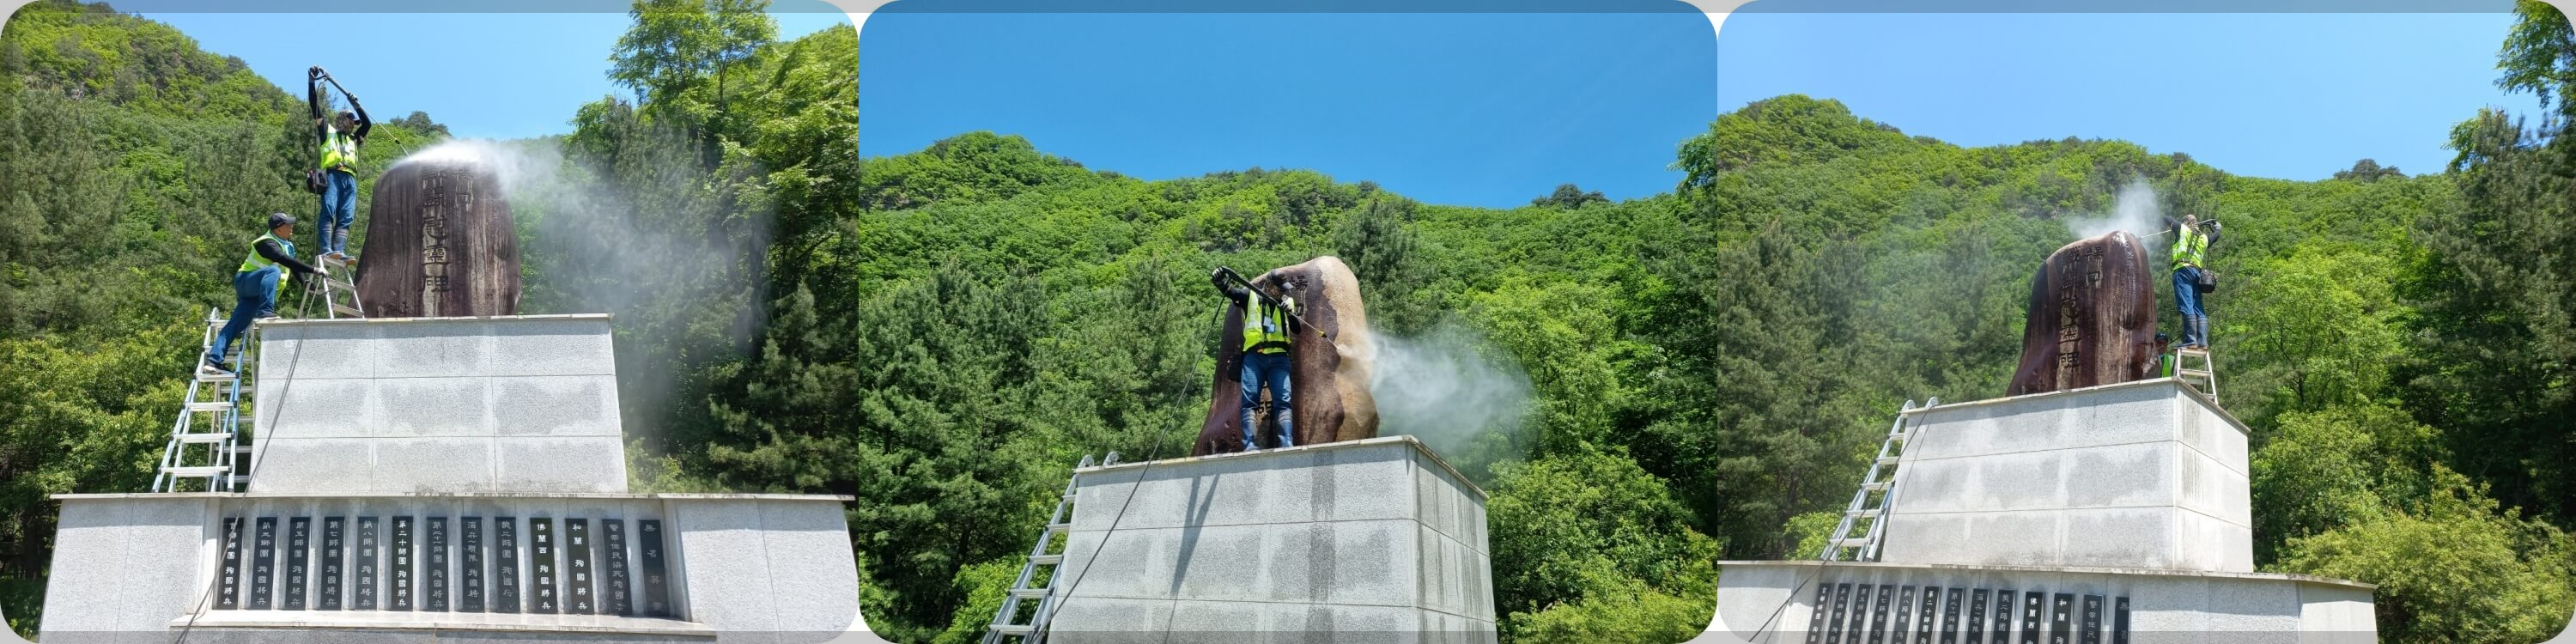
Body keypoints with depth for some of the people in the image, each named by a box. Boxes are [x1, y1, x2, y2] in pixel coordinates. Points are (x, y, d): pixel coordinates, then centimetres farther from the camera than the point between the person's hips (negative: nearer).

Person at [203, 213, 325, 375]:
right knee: (273, 270, -35)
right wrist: (313, 270, -37)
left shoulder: (288, 245, 11)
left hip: (255, 294, 8)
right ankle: (265, 312, -43)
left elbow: (294, 266, 16)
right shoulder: (268, 243, -18)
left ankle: (214, 361, -2)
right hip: (246, 281, -8)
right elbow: (286, 261, -33)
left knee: (236, 325, 1)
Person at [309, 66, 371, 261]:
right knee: (328, 211, -19)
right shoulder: (327, 131, 21)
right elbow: (315, 107, 15)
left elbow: (368, 124, 26)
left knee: (346, 218, -10)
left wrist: (357, 105, 19)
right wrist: (311, 82, 9)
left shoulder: (353, 139, 33)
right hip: (332, 175, -5)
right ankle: (325, 250, -30)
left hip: (350, 179, 5)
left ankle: (339, 250, -22)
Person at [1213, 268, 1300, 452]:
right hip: (1254, 356, -1)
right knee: (1249, 401, -9)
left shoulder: (1287, 302, 14)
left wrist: (1291, 313, -17)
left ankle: (1287, 444, -18)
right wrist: (1220, 280, -26)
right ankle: (1249, 445, -15)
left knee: (1283, 401, -10)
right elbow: (1229, 290, -4)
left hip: (1278, 357, 1)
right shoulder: (1250, 297, 11)